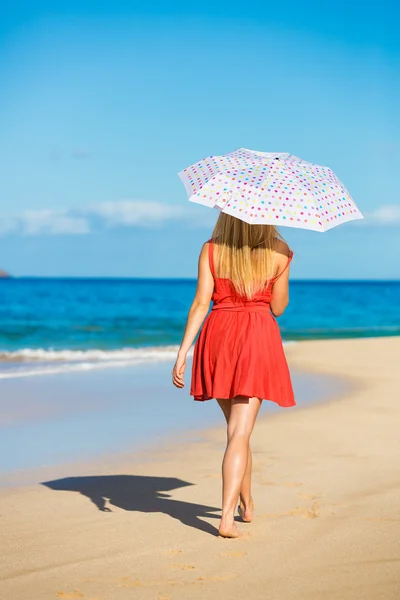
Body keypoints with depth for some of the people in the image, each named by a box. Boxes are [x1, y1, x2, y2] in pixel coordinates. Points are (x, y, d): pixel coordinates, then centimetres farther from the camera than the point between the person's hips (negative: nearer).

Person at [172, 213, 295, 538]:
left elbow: (201, 303, -7)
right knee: (240, 433, -3)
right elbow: (277, 308, 6)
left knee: (237, 426, 20)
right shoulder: (278, 254, -2)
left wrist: (182, 353, -8)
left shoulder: (211, 250, 0)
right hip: (258, 340, -2)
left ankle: (247, 504, 34)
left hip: (218, 339, 2)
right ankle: (228, 517, -14)